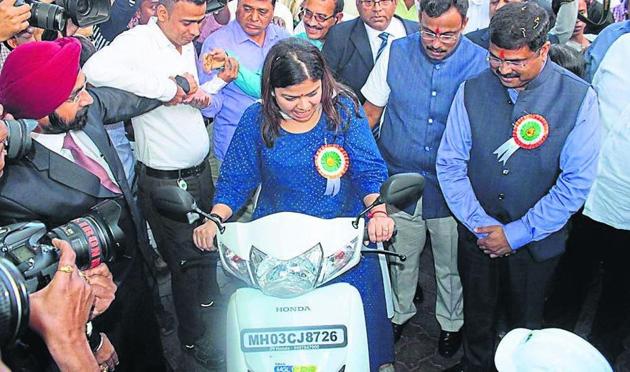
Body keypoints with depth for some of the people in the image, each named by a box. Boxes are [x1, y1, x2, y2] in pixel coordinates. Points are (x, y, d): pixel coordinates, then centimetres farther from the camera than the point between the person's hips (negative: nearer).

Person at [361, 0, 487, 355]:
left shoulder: (481, 62, -10)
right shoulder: (396, 53, -6)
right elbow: (370, 112, 1)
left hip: (451, 186, -1)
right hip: (400, 179, 1)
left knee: (451, 264, 16)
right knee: (402, 256, 19)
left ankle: (451, 322, 43)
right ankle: (399, 311, 46)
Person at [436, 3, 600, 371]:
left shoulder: (578, 98, -15)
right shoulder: (472, 90, -10)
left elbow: (576, 182, -15)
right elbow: (450, 164, -7)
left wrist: (517, 234, -15)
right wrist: (480, 224, -13)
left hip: (536, 241, -1)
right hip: (477, 236, 2)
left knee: (525, 324, 19)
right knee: (478, 316, 21)